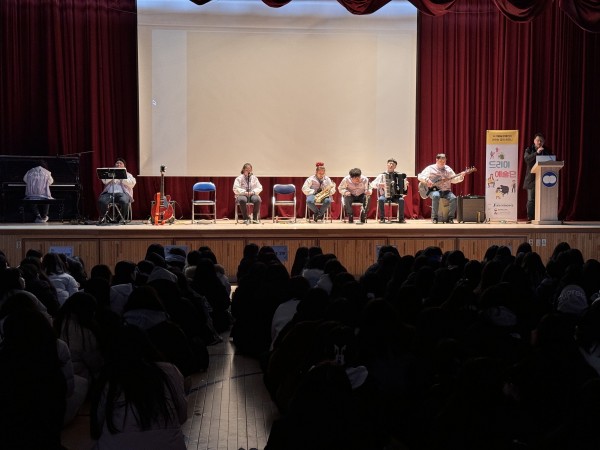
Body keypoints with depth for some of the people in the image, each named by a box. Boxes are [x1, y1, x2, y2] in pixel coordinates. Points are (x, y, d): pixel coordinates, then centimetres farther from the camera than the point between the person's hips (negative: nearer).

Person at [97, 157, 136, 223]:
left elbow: (132, 183, 1)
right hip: (109, 193, 2)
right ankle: (103, 218, -11)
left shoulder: (128, 175, 21)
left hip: (122, 193, -1)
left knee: (124, 201, -37)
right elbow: (104, 181, 7)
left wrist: (121, 179, -5)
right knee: (101, 201, -31)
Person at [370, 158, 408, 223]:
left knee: (401, 200, -30)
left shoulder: (398, 175, 9)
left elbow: (403, 188, 13)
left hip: (396, 196, 1)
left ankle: (401, 218, -16)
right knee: (381, 200, -34)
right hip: (384, 195, -1)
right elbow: (372, 184, 1)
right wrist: (379, 184, -17)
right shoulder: (382, 175, 5)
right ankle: (382, 218, -20)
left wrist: (405, 184, -7)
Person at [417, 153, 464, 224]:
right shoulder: (430, 168, 3)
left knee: (453, 198, -26)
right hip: (434, 190, -3)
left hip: (446, 191, 3)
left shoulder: (448, 169, 15)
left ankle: (450, 218, -11)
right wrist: (427, 180, -22)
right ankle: (434, 218, -24)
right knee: (436, 196, -38)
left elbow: (453, 179, 11)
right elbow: (420, 176, -3)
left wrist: (460, 177, -9)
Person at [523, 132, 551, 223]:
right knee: (531, 200, -3)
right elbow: (526, 158, -12)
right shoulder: (529, 150, 7)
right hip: (531, 178, -2)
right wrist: (537, 152, -21)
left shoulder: (547, 151, 14)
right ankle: (530, 218, 0)